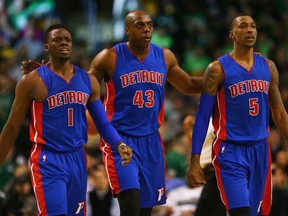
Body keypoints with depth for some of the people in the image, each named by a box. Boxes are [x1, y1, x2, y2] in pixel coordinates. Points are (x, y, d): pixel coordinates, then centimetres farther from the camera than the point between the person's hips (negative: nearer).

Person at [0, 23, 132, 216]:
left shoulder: (88, 81, 8)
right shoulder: (33, 82, -6)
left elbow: (103, 122, 10)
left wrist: (119, 145, -10)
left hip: (77, 158, 6)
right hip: (48, 160, -6)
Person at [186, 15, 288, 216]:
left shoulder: (268, 67, 9)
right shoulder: (218, 69, -6)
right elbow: (203, 117, -6)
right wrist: (195, 161, -10)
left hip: (260, 150, 5)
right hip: (230, 152, -5)